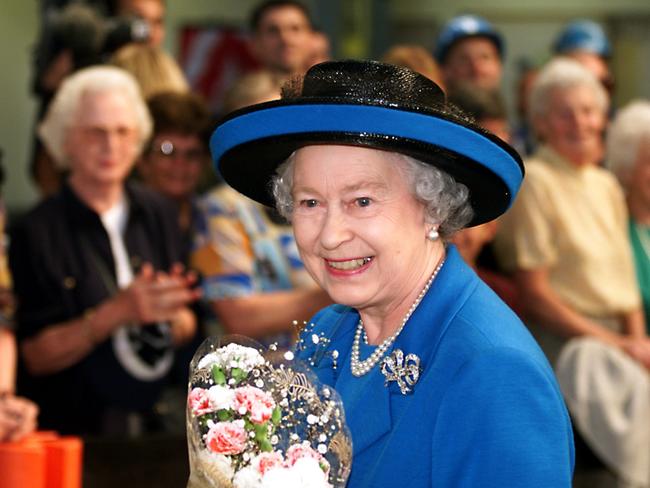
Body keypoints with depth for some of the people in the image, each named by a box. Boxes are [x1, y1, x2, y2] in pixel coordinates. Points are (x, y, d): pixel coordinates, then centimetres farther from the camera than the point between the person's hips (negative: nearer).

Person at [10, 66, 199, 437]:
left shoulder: (158, 214, 11)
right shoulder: (39, 232, -5)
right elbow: (36, 356, -8)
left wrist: (173, 316, -7)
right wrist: (117, 312, -18)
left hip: (152, 421, 4)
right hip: (73, 430, -3)